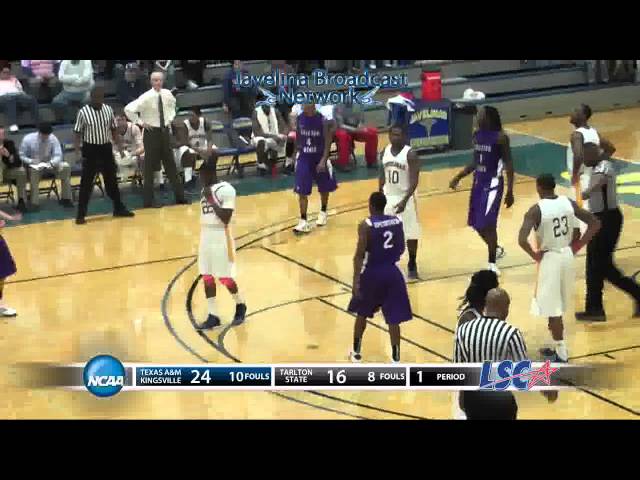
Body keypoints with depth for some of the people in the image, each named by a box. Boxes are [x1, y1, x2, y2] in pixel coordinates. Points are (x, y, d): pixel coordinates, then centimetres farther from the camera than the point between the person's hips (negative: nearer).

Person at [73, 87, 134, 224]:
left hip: (106, 149, 4)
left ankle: (118, 208, 28)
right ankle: (81, 214, 4)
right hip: (90, 150, -4)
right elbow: (77, 134, -7)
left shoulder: (108, 110, 2)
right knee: (86, 183, -2)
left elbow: (114, 130, 11)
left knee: (111, 180, 14)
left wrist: (120, 147, 6)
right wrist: (77, 152, -15)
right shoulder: (83, 112, -10)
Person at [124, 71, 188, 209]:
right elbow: (128, 109, -23)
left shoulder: (167, 94, 0)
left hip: (165, 131, 6)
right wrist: (141, 122, -17)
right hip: (152, 132, -5)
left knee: (170, 164, 12)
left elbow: (172, 104, 25)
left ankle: (179, 196, 20)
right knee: (150, 167, 1)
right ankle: (149, 200, 8)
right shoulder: (146, 97, -18)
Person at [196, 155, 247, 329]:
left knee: (224, 277, -1)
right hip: (205, 236, 8)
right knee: (207, 277, 6)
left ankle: (240, 305, 23)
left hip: (221, 238, -8)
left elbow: (226, 219, -21)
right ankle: (213, 316, 11)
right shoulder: (206, 190, 10)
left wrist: (211, 199, -21)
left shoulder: (226, 190, -16)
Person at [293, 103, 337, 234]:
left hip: (320, 158, -2)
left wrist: (324, 160, -22)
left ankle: (323, 212, 40)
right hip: (304, 158, 2)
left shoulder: (323, 120, -15)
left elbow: (328, 142, -14)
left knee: (324, 188, 16)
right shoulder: (299, 119, -5)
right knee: (302, 191, -5)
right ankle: (303, 221, -1)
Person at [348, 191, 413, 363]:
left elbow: (359, 255, -17)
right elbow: (401, 249, 10)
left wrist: (356, 280, -16)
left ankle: (356, 353, 31)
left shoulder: (366, 225, -13)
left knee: (362, 313, 19)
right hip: (392, 272, 3)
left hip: (372, 273, -3)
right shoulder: (398, 221, 1)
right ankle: (395, 360, 2)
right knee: (393, 319, 5)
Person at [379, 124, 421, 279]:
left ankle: (412, 265, 19)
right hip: (388, 197, 5)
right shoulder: (385, 152, 1)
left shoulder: (410, 154, -17)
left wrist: (404, 200, -30)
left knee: (410, 233, 4)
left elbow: (414, 181, -20)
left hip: (405, 198, -5)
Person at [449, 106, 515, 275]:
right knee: (476, 223, 12)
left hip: (493, 183, -8)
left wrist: (510, 191, -15)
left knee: (488, 223, -11)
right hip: (478, 182, 8)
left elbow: (508, 165, -12)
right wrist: (458, 177, 11)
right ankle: (496, 249, 37)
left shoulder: (500, 137, -14)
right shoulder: (477, 135, 7)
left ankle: (492, 264, 0)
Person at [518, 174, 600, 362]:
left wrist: (535, 255, -11)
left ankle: (561, 356, 5)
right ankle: (559, 348, 30)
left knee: (552, 309, 2)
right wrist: (576, 246, 5)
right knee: (559, 306, 21)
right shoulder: (569, 203, -1)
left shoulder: (536, 210, -18)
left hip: (550, 259, -6)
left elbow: (522, 240, -30)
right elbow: (595, 224, 1)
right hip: (567, 256, 6)